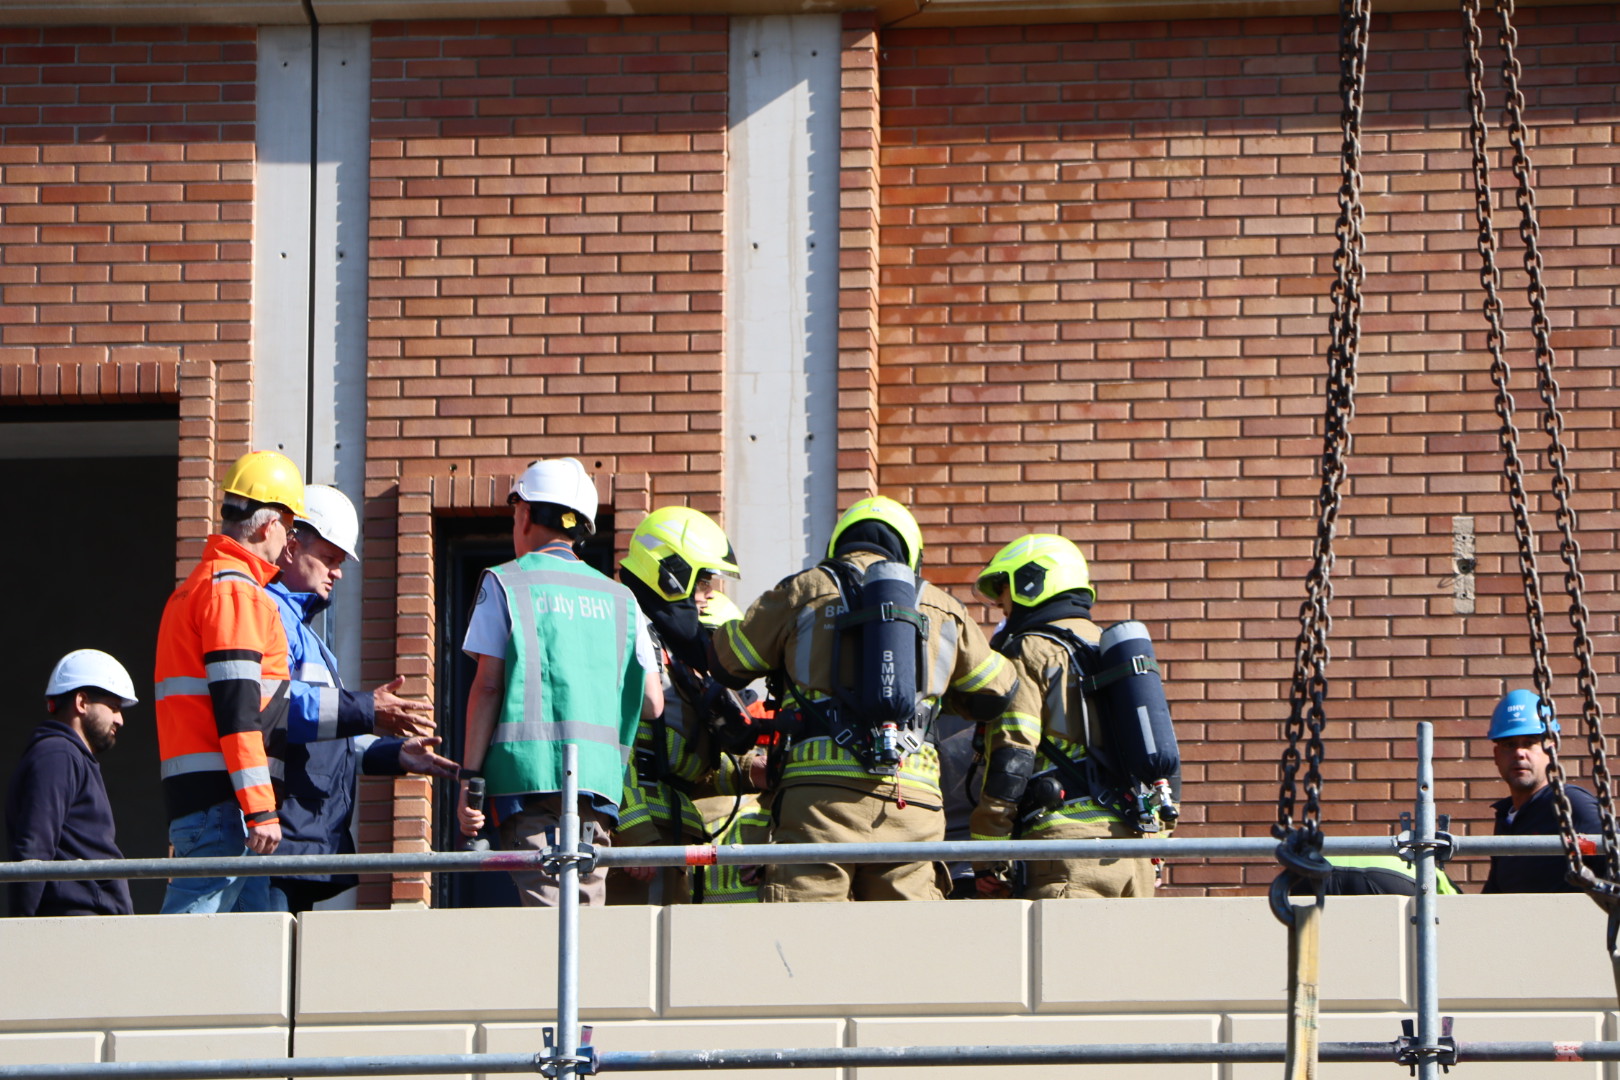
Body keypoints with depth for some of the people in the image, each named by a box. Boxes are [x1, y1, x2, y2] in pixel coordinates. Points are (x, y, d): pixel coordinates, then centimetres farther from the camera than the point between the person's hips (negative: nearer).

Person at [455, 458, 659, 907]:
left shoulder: (506, 584, 5)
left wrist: (470, 777, -2)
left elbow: (487, 687, -3)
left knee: (547, 908, -10)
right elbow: (652, 703, 11)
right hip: (599, 777, 4)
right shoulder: (619, 598, 16)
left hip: (529, 771, -4)